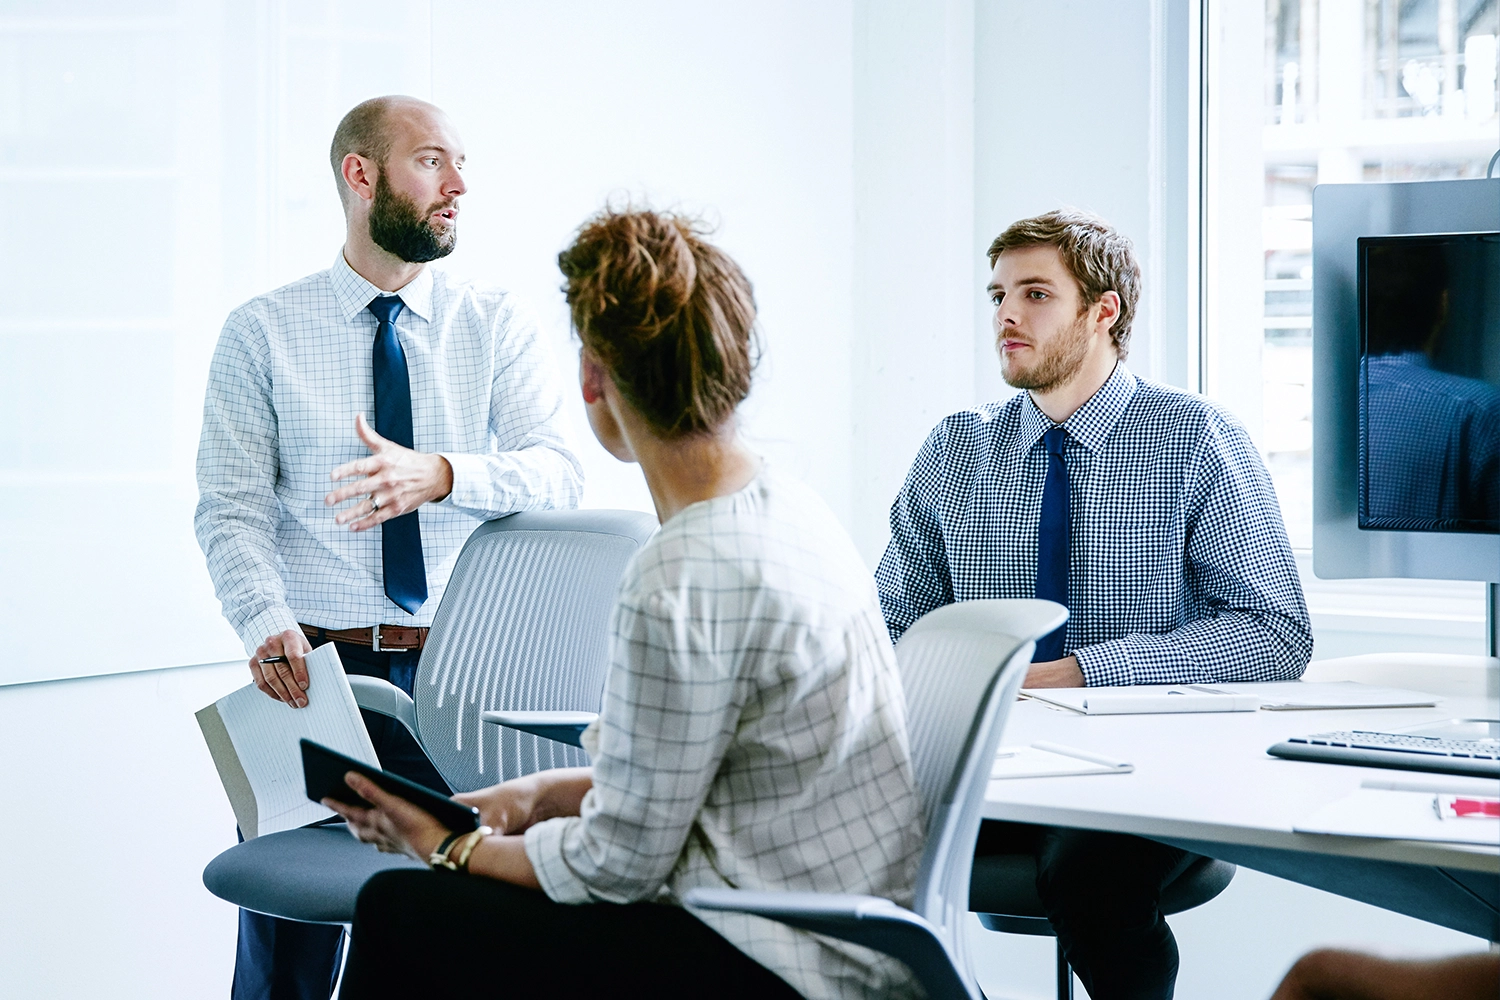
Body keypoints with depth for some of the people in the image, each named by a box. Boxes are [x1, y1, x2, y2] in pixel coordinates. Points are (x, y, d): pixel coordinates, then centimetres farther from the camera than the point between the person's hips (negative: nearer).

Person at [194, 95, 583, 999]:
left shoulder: (501, 327, 7)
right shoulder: (262, 333, 4)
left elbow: (557, 474, -7)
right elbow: (230, 509, -1)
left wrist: (439, 474, -26)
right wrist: (268, 624, -20)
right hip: (316, 669, -1)